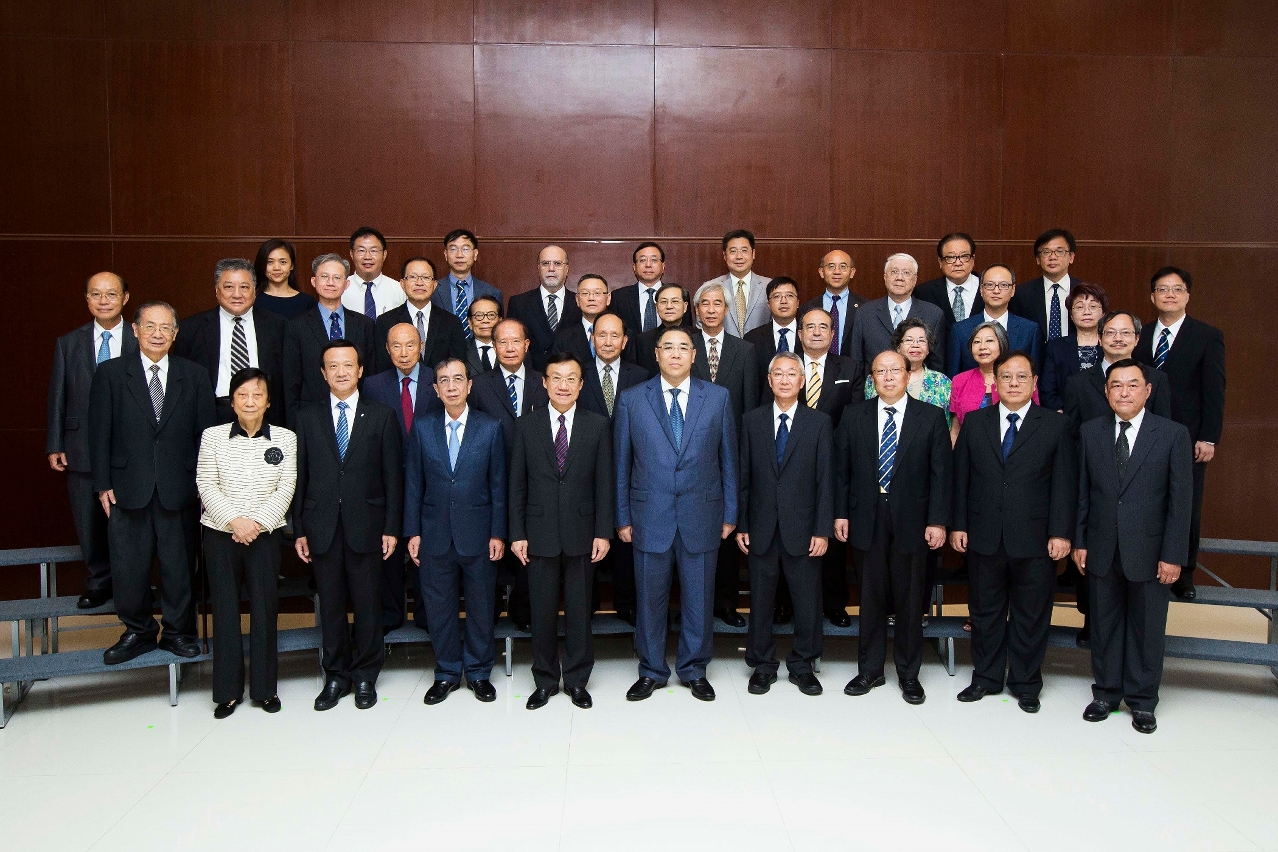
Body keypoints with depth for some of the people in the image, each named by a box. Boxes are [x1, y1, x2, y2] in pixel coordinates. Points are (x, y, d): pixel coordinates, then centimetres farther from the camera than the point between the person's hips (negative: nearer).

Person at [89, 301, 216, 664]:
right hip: (128, 488, 0)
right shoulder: (110, 373, 3)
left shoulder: (194, 376, 5)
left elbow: (204, 433, 4)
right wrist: (103, 484, -2)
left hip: (180, 488, 0)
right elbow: (100, 433, 2)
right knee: (128, 566, 6)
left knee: (179, 565, 8)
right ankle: (138, 632, 24)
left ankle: (178, 632, 24)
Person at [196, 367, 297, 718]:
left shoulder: (285, 438, 2)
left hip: (265, 535, 0)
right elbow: (206, 485, -3)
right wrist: (234, 520, -15)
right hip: (220, 534, 0)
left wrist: (258, 522, -15)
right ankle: (228, 690, 15)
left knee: (265, 608, 2)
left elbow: (285, 489, -3)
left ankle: (265, 687, 15)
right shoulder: (213, 436, 3)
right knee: (224, 610, 4)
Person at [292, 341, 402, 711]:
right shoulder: (307, 417, 8)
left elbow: (393, 476, 1)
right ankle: (335, 677, 22)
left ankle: (365, 676, 20)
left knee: (367, 605, 5)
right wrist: (299, 530, 3)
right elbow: (301, 477, 7)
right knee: (330, 606, 8)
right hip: (322, 526, 2)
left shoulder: (382, 416, 3)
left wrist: (391, 528, -4)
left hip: (366, 525, -1)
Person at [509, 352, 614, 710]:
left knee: (579, 610, 8)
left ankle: (577, 680, 23)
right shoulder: (527, 427, 4)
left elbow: (604, 483, 1)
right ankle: (545, 680, 23)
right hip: (540, 535, 0)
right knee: (543, 611, 8)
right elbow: (517, 484, 4)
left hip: (581, 534, 0)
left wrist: (603, 532, -4)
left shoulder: (597, 425, 2)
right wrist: (517, 533, -1)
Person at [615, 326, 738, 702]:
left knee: (699, 597, 9)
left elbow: (728, 458, 6)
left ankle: (694, 670, 27)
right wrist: (623, 517, 1)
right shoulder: (632, 400, 2)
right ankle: (651, 671, 25)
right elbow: (622, 463, 4)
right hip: (650, 515, 0)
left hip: (701, 515, 1)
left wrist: (729, 514, 4)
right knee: (650, 596, 8)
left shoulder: (718, 398, 4)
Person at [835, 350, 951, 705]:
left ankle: (909, 674, 21)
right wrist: (841, 513, 0)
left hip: (911, 520, -1)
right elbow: (842, 470, 6)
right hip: (867, 519, 1)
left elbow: (941, 473, -3)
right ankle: (870, 670, 22)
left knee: (910, 599, 7)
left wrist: (937, 520, -8)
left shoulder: (931, 417, 0)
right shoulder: (854, 417, 5)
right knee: (871, 597, 9)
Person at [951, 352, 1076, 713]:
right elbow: (960, 477, 6)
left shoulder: (1055, 424, 1)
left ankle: (1026, 683, 24)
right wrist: (958, 525, 1)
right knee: (985, 610, 12)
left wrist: (1061, 532, -8)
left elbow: (1065, 482, -2)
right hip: (984, 535, 2)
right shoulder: (974, 422, 6)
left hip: (1034, 540, -1)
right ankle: (986, 677, 27)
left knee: (1031, 615, 9)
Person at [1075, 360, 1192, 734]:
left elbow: (1180, 499, -6)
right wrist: (1079, 541, 2)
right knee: (1104, 625, 12)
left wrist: (1173, 555, -9)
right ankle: (1106, 693, 27)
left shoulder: (1173, 434, -5)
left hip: (1149, 550, -2)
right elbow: (1083, 491, 5)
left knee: (1147, 629, 8)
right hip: (1103, 549, 2)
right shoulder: (1090, 432, 3)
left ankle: (1142, 700, 23)